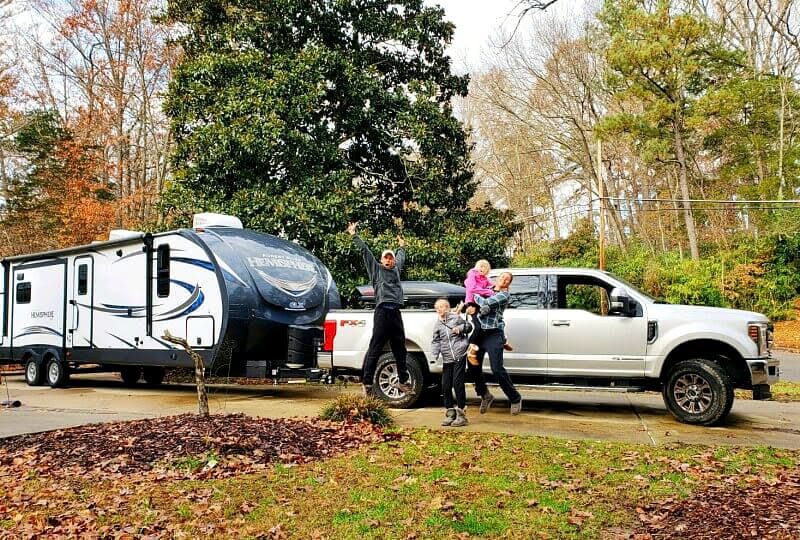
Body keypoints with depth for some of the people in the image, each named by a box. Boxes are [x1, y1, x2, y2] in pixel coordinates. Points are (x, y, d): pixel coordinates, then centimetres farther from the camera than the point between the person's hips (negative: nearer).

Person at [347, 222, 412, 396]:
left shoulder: (396, 269, 23)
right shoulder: (376, 268, 9)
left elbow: (401, 257, 42)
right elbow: (365, 251, 9)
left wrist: (402, 245, 55)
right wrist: (354, 235, 9)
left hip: (396, 313, 6)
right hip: (382, 312, -6)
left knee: (400, 349, 10)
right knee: (375, 349, -7)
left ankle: (402, 380, 20)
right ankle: (367, 383, -5)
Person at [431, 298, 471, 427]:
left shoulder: (455, 318, 5)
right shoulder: (437, 325, 13)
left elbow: (468, 326, 14)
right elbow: (435, 342, 12)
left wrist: (460, 328, -7)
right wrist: (434, 356, 0)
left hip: (459, 355, -4)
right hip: (447, 359, 4)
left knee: (458, 383, -8)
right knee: (446, 385, 2)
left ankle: (461, 415, -1)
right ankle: (450, 414, 16)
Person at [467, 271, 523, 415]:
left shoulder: (505, 295, -1)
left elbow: (487, 303, -13)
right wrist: (472, 305, -7)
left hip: (494, 334, -6)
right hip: (479, 333, 6)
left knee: (497, 369, -11)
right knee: (473, 367, 4)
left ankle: (515, 398, 6)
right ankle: (485, 395, 26)